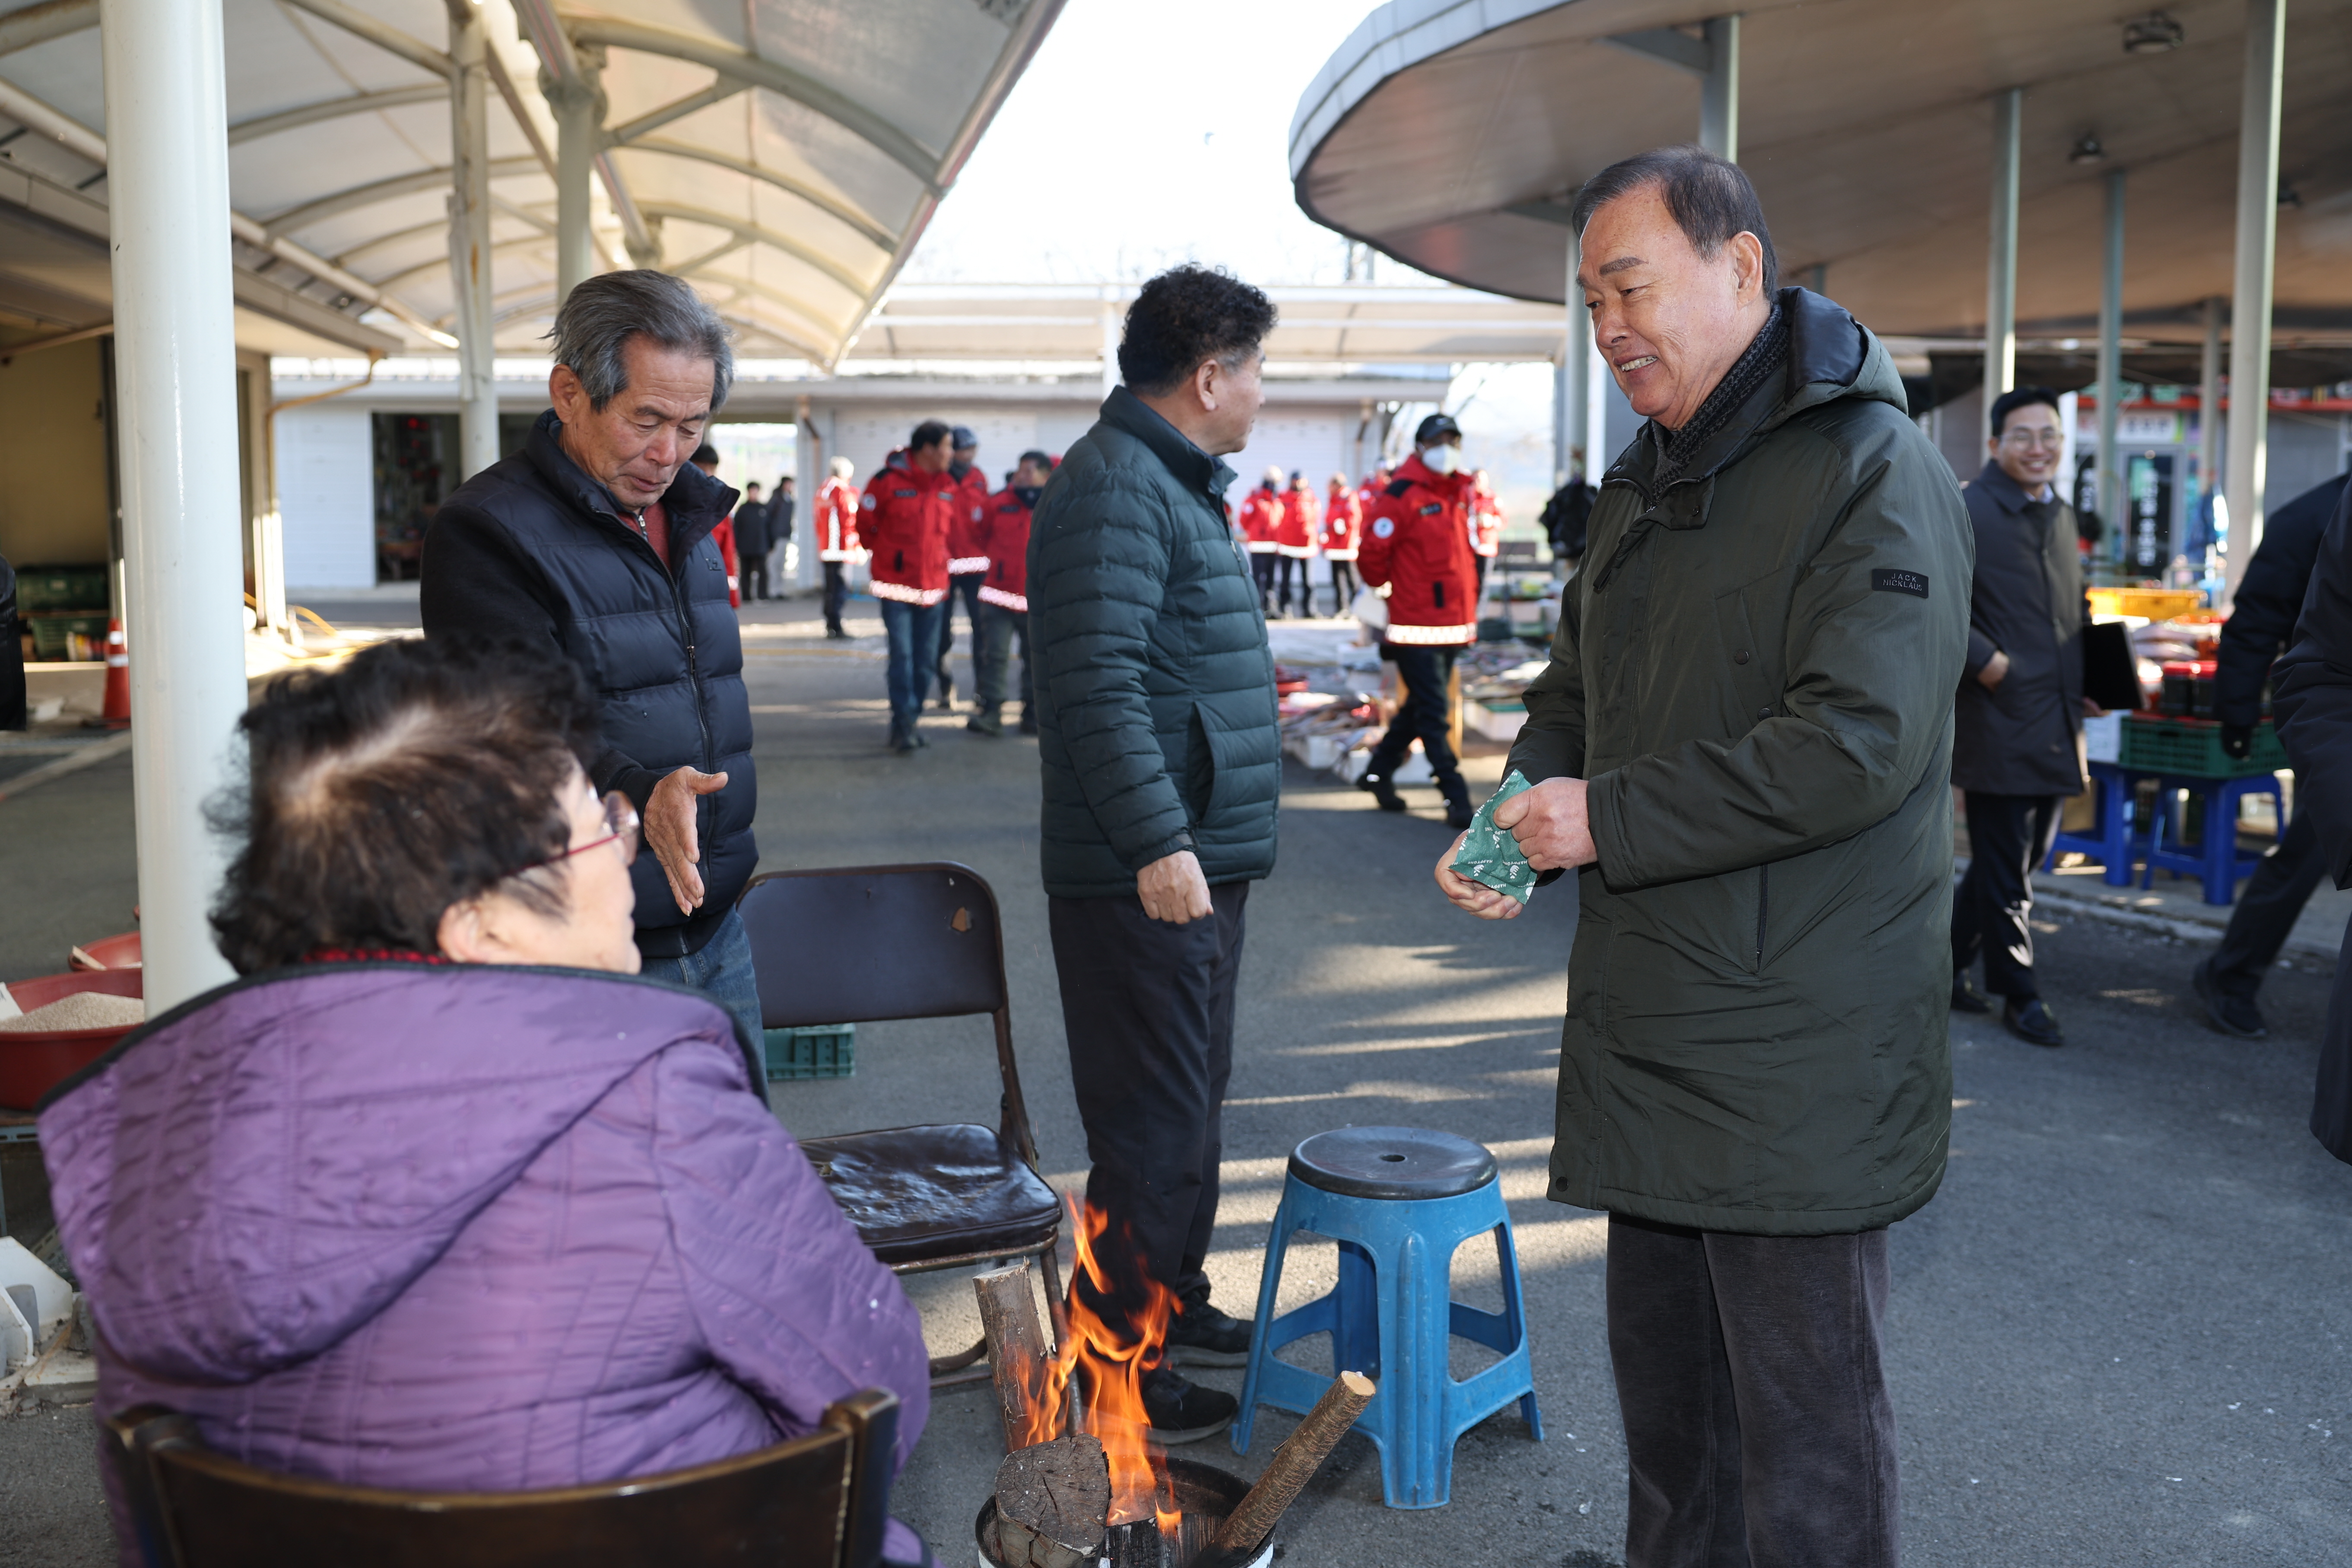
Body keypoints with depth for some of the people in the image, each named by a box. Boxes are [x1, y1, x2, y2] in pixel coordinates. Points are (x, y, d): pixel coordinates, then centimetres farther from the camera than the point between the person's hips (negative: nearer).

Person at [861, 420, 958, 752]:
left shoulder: (949, 487, 7)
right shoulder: (889, 480, -9)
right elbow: (865, 523, 1)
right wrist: (887, 556, 10)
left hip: (933, 585, 5)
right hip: (897, 584, -5)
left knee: (925, 659, 6)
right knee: (902, 655, -11)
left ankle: (909, 722, 18)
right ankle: (904, 724, -9)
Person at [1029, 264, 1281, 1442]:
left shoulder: (1173, 484, 17)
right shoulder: (1114, 488, -17)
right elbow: (1099, 681, -26)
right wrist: (1159, 841, -28)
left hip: (1197, 862, 11)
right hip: (1148, 875, -11)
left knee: (1189, 1107, 21)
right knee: (1153, 1124, -4)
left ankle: (1173, 1306, 36)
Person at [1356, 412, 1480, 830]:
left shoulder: (1461, 493, 13)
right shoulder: (1402, 495, -12)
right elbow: (1372, 553, -10)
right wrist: (1388, 588, 5)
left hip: (1454, 624, 8)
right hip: (1416, 625, -8)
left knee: (1420, 706, 16)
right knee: (1434, 715, -5)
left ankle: (1379, 772, 31)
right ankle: (1456, 797, -3)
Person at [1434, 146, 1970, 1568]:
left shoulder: (1872, 470, -14)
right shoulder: (1645, 489, 15)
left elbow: (1857, 743, -24)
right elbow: (1576, 695, 23)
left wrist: (1610, 821, -20)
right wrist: (1520, 822, 2)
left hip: (1798, 1055, -8)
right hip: (1650, 1025, 9)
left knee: (1807, 1423, 4)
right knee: (1665, 1385, 21)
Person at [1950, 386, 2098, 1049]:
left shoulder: (2061, 517, 16)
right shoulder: (1966, 514, -9)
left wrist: (2086, 684, 14)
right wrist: (1983, 659, -20)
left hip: (2056, 724, 8)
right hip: (1997, 720, -8)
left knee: (2026, 856, 15)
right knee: (2005, 869, 0)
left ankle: (1947, 963, 28)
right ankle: (2019, 996, 12)